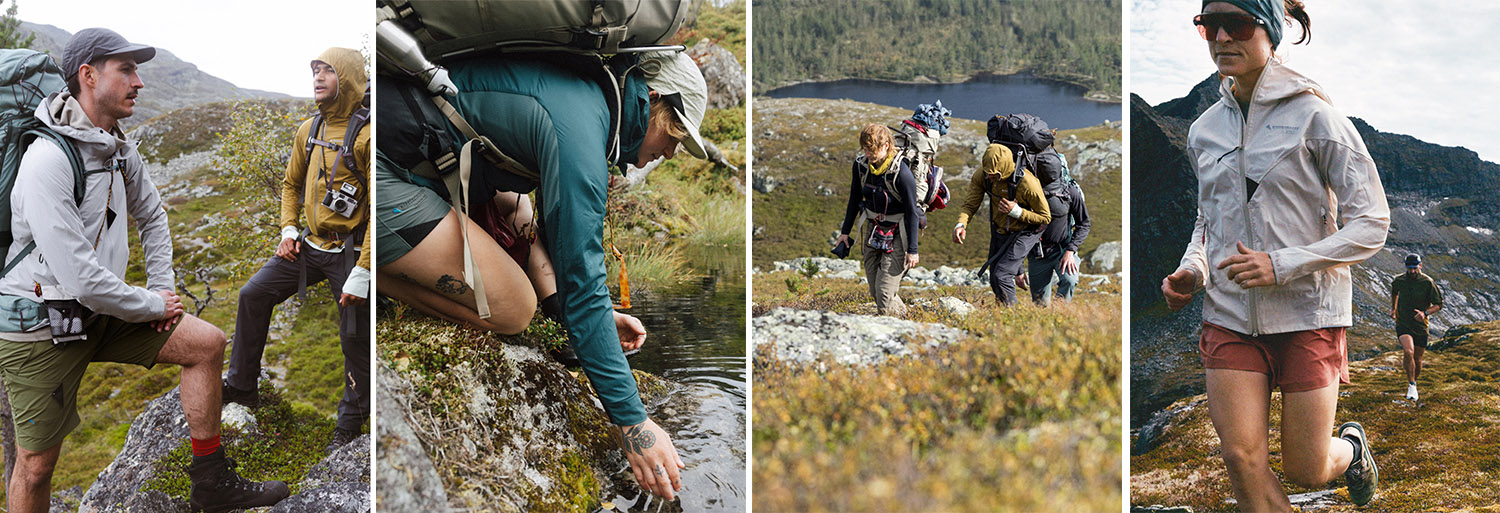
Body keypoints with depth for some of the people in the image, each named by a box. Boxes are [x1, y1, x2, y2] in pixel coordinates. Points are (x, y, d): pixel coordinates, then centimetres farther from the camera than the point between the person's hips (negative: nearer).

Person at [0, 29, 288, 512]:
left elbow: (151, 216, 22)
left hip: (101, 312, 8)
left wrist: (162, 289, 9)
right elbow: (80, 277, -28)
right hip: (40, 323, -8)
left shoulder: (120, 149, 3)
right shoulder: (47, 160, -25)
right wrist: (153, 306, -14)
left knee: (206, 342, -1)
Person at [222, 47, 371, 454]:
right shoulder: (308, 130, 7)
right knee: (253, 294, 6)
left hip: (350, 252, -7)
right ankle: (242, 387, 20)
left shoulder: (367, 134, -16)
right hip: (310, 246, 7)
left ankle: (351, 423, 17)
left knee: (356, 340, 0)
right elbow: (291, 184, 23)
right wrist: (288, 230, 7)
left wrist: (362, 272, -23)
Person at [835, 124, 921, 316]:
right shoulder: (860, 165, -6)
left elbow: (912, 211, -18)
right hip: (873, 228, 6)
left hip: (897, 233, -6)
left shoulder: (901, 172, -25)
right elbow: (855, 199, 10)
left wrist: (912, 250, -17)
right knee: (874, 291, 7)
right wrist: (845, 232, 13)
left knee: (885, 290, -14)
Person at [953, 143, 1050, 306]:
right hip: (999, 230, 6)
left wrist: (1016, 211, -32)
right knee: (994, 281, 15)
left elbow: (1045, 217, -19)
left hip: (1024, 233, -6)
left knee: (1001, 276, -19)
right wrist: (961, 224, -34)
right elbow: (970, 204, -13)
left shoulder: (1027, 183, -32)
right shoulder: (982, 176, -18)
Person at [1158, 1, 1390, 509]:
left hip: (1307, 311, -4)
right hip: (1230, 314, 4)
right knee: (1243, 458, -9)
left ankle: (1351, 447, 39)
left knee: (1307, 470, 4)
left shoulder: (1312, 115, -9)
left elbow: (1372, 223, -9)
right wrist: (1192, 269, 1)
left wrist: (1282, 266, -20)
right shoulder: (1204, 130, 6)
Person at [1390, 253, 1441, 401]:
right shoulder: (1399, 281, -1)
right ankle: (1411, 385, -13)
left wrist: (1426, 313, -21)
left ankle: (1414, 381, 38)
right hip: (1403, 324, 0)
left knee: (1417, 359, 9)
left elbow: (1439, 304, -4)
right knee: (1408, 352, -24)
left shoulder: (1428, 282, -8)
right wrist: (1393, 308, 28)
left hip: (1421, 326, 0)